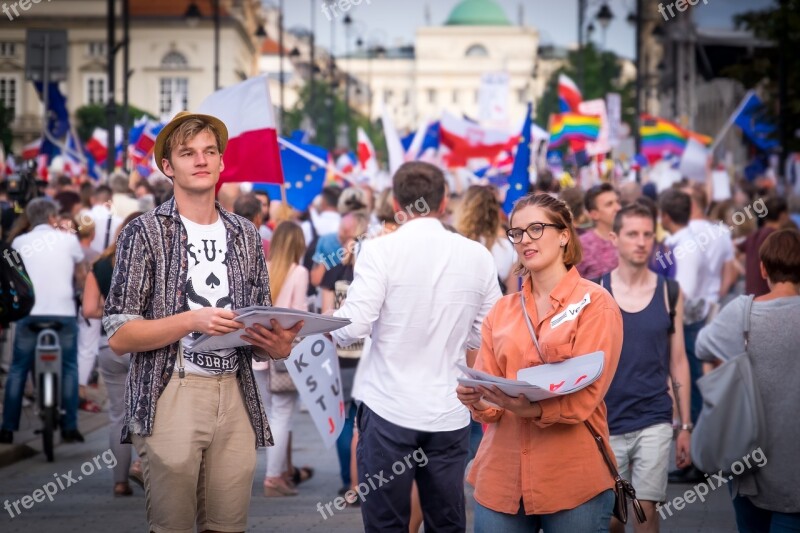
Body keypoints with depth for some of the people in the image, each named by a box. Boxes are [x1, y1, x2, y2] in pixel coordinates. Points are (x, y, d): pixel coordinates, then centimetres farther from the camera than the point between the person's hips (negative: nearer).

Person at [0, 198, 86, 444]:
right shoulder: (68, 239, 4)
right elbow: (79, 274, 16)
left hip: (29, 313, 1)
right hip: (64, 312, -1)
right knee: (69, 368, 10)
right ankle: (69, 428, 6)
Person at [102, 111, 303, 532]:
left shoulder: (246, 236, 12)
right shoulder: (144, 233, -2)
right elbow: (119, 337, -7)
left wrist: (276, 345, -6)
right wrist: (193, 320, -19)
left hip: (235, 395, 4)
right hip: (170, 396, -4)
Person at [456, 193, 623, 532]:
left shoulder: (595, 303, -2)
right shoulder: (501, 310, 12)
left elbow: (585, 395, -12)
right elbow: (488, 389, 7)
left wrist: (530, 408, -28)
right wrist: (476, 399, -16)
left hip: (573, 478, -4)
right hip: (502, 473, 4)